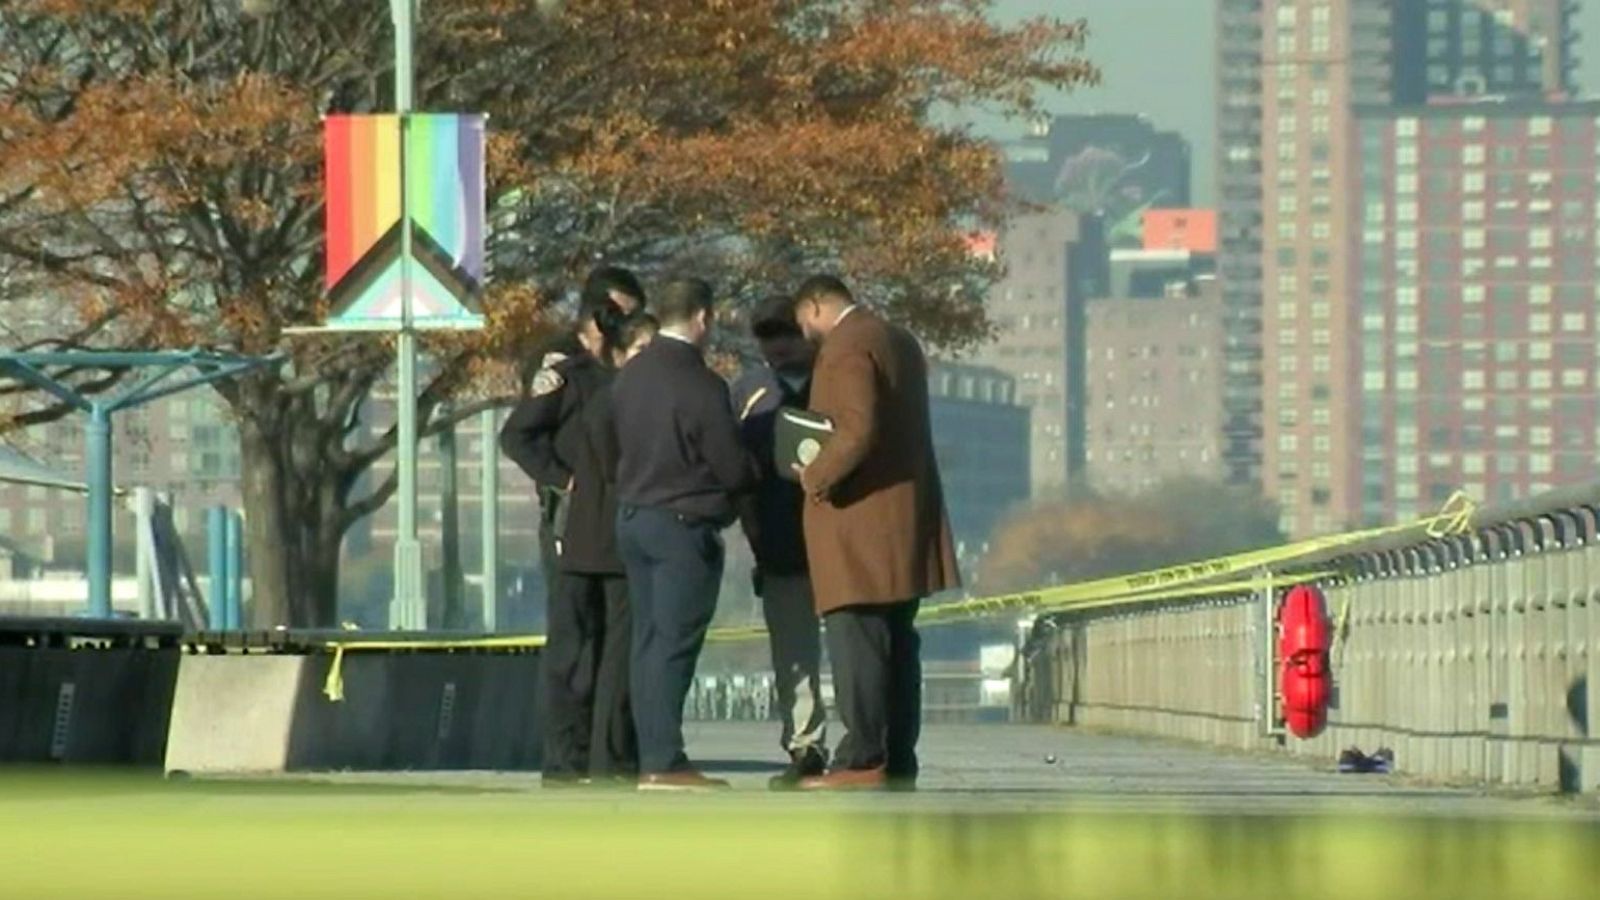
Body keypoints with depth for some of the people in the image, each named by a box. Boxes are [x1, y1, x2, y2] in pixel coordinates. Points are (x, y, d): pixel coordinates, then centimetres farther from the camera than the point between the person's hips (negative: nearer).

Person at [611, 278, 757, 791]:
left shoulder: (630, 377, 6)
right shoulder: (700, 386, -17)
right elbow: (733, 470, -13)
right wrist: (758, 474, 8)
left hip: (632, 516, 8)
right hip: (683, 524, -8)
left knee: (649, 639, 10)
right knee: (675, 642, -7)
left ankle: (653, 757, 11)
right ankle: (664, 763, -10)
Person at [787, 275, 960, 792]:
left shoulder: (845, 347, -12)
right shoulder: (901, 343, 18)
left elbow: (858, 430, -24)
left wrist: (817, 477, -13)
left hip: (860, 516, -10)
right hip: (906, 519, 10)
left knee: (856, 638, -10)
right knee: (896, 642, 9)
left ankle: (862, 760, -14)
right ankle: (898, 763, 9)